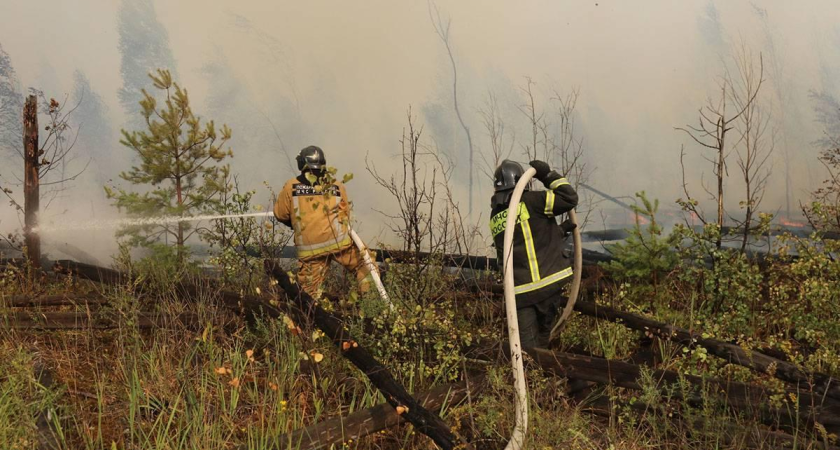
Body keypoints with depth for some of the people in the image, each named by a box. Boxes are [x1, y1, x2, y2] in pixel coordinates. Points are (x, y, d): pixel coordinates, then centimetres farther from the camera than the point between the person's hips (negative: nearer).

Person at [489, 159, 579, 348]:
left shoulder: (494, 218, 13)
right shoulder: (529, 201, -7)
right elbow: (569, 198, -8)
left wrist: (559, 231, 21)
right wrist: (548, 175, 2)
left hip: (520, 289, 4)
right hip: (549, 282, -4)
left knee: (527, 345, 5)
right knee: (543, 334, 14)